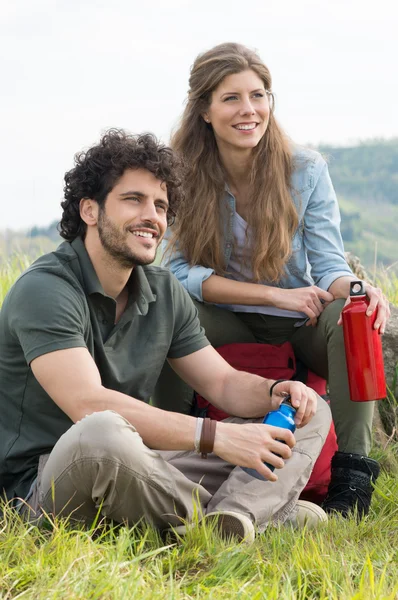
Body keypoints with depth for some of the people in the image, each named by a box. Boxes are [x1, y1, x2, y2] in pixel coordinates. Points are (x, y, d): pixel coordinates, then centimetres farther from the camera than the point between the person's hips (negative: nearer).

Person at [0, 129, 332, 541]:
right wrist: (215, 436, -31)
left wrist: (276, 392, -11)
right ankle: (271, 511, -18)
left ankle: (236, 514, -26)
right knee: (103, 433, -43)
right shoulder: (44, 290, -16)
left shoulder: (164, 291, 9)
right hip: (46, 487, -8)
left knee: (309, 412, 5)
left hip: (139, 469, 8)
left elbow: (223, 382, 13)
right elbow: (89, 404, -28)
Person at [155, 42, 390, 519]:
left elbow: (329, 266, -11)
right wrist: (275, 294, -24)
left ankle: (353, 474, -26)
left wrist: (357, 291, -37)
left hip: (303, 325, 0)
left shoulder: (306, 170, -8)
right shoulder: (184, 176, -9)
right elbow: (180, 271, -13)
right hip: (228, 325, 0)